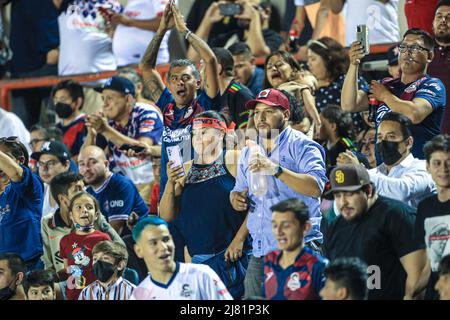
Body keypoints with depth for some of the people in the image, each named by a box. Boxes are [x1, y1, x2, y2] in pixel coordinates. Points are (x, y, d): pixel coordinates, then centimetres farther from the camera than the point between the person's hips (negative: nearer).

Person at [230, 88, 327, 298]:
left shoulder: (302, 146, -3)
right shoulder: (249, 152, 19)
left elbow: (316, 187, -17)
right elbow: (239, 190, 29)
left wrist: (276, 170, -25)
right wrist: (236, 199, 4)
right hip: (259, 252, 7)